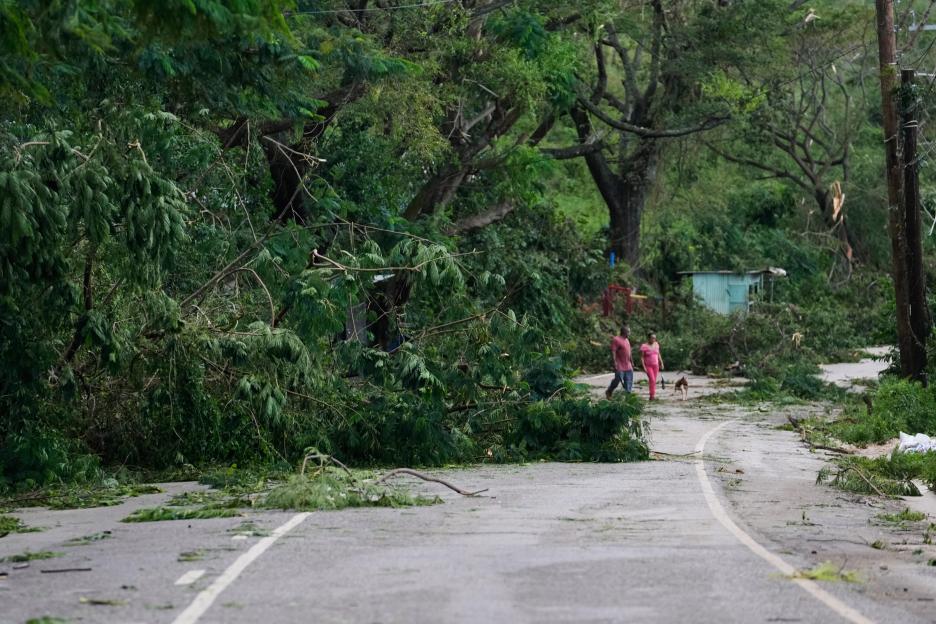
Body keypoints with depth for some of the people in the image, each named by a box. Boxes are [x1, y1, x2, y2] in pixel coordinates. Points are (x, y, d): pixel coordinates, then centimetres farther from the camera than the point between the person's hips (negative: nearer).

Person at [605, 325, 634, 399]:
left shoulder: (626, 340, 15)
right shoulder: (616, 340, -11)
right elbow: (613, 351, -16)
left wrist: (631, 362, 23)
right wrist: (615, 362, -23)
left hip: (628, 366, 8)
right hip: (620, 366, -8)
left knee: (629, 382, 3)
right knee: (617, 380, -3)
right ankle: (608, 392, 18)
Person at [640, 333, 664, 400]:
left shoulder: (656, 344, 3)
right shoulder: (644, 346, -13)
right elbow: (641, 357, -11)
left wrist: (661, 363, 10)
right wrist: (643, 367, -17)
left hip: (655, 365, 5)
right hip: (648, 366, -5)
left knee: (654, 381, 3)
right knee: (652, 379, -18)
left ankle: (652, 396, 9)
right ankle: (652, 395, -16)